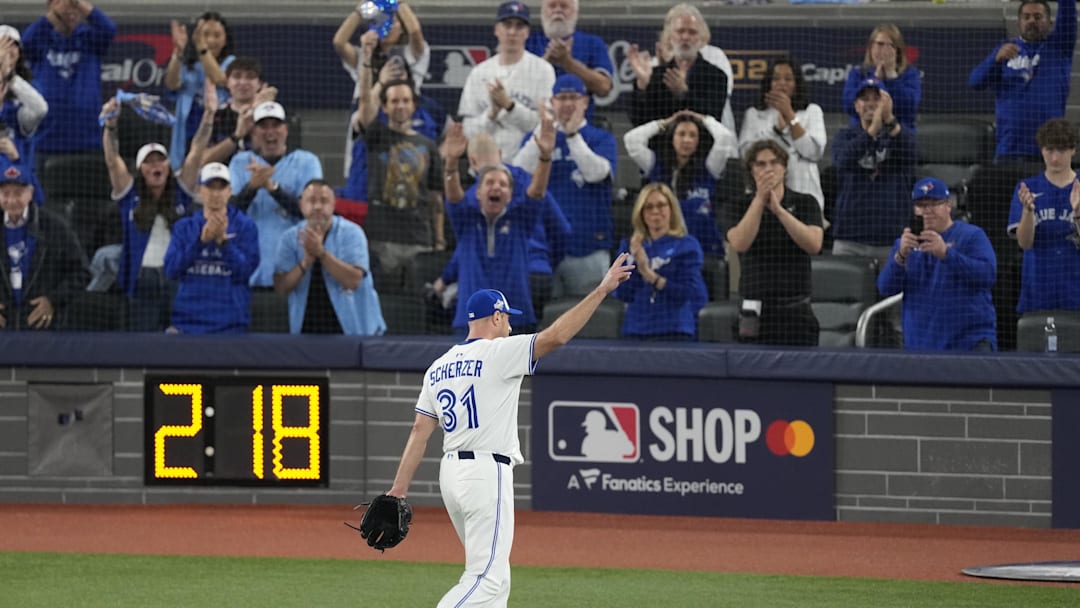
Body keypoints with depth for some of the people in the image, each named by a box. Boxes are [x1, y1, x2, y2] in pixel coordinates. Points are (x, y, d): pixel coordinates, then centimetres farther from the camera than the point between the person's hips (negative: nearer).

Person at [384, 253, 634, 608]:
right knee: (488, 578, -12)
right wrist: (602, 290, -14)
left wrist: (398, 490, 6)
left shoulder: (438, 367, 13)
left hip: (450, 472, 9)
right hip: (487, 472, -9)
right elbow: (556, 336, -17)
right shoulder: (498, 353, -7)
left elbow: (420, 431, 9)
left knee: (490, 575, 17)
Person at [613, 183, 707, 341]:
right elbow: (622, 294, 6)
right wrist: (637, 265, -10)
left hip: (674, 333, -3)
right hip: (635, 331, 3)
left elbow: (689, 292, -6)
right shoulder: (629, 246, 14)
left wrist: (651, 276, -12)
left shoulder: (686, 245, 3)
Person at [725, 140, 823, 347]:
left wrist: (778, 210, -16)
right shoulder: (740, 207, 9)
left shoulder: (805, 204, 8)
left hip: (796, 311, 0)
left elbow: (814, 244, -9)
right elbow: (739, 243, -11)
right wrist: (760, 199, -16)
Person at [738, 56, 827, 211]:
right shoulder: (754, 114, 15)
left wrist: (790, 115, -2)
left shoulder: (812, 111, 14)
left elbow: (814, 152, -2)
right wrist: (777, 128, -6)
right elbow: (745, 152, 0)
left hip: (803, 193, 0)